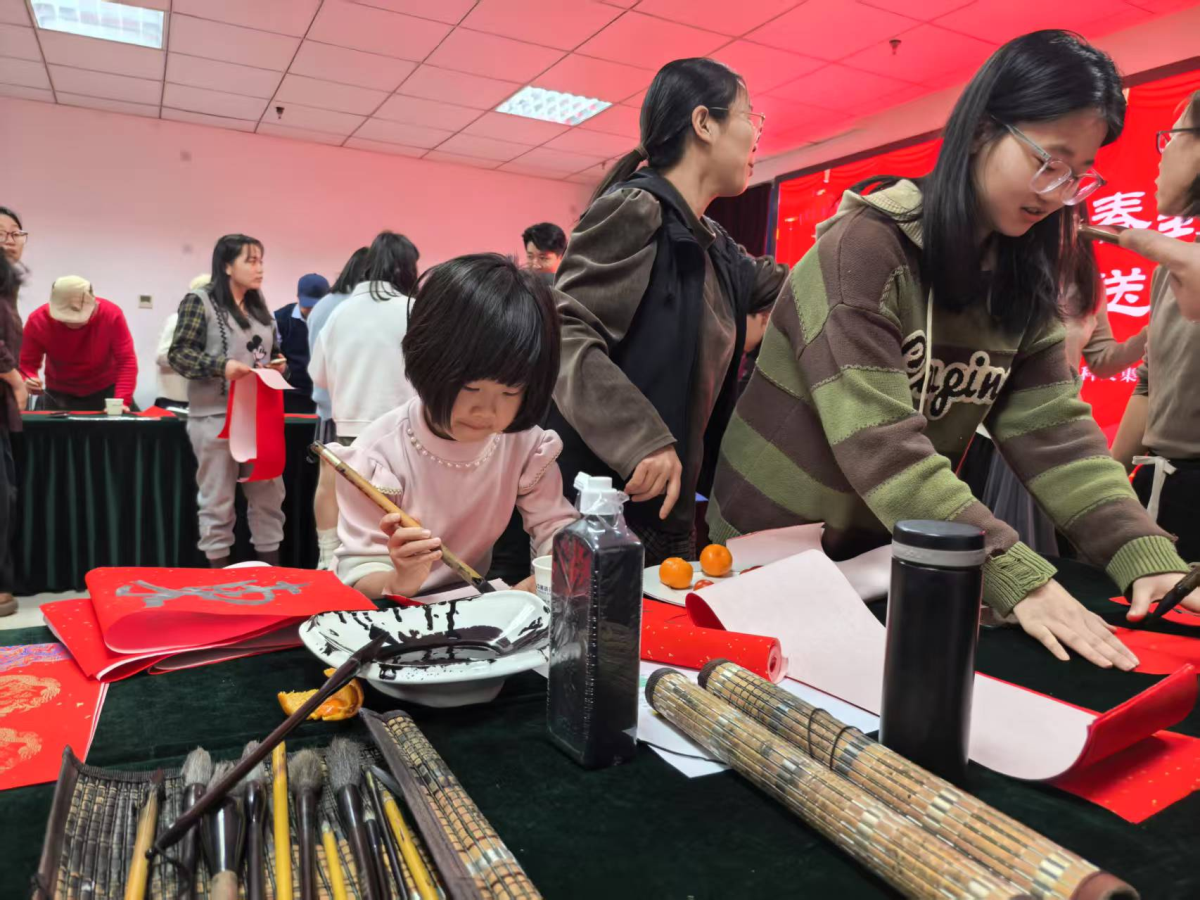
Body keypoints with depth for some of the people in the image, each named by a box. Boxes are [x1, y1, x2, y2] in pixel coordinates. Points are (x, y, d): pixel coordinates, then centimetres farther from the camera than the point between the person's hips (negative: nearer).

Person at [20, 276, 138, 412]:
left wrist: (122, 401, -34)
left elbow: (126, 360, -23)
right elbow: (26, 363, -10)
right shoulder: (38, 320, -20)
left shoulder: (111, 314, -24)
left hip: (106, 391, -1)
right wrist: (28, 380, -35)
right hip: (59, 394, 1)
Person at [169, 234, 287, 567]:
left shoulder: (259, 306, 15)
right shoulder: (199, 300, -6)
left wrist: (278, 364, 1)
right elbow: (178, 353, -11)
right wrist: (221, 366, -24)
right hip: (216, 417, -6)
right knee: (218, 503, 3)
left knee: (269, 497, 9)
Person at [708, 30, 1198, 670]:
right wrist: (1016, 577, -33)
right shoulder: (867, 245, -20)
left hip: (880, 560, 6)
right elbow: (879, 442, -29)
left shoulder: (1020, 278, 2)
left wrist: (1146, 554, -19)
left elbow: (1053, 427, -6)